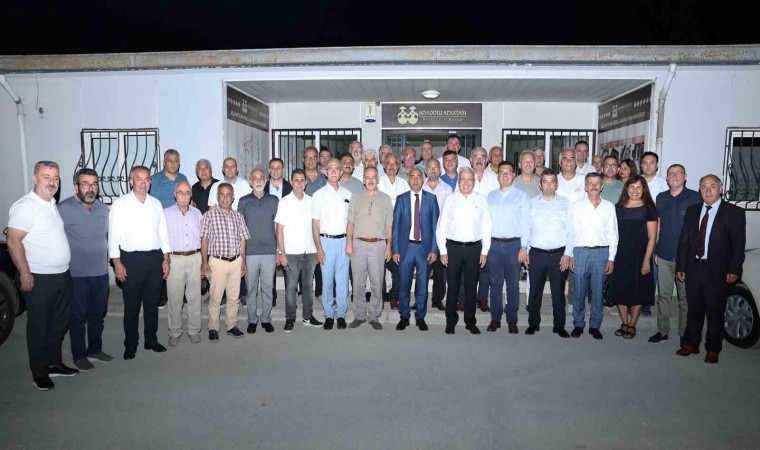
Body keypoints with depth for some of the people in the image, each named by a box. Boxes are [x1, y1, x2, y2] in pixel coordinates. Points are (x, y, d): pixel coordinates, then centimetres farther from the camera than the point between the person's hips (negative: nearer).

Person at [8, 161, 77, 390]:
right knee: (39, 326, 5)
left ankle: (54, 363, 31)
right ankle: (40, 373, 18)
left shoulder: (53, 205, 11)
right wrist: (25, 274, -19)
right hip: (38, 278, -8)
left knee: (59, 324, 17)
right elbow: (13, 242, -19)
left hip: (62, 275, 8)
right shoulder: (25, 206, -15)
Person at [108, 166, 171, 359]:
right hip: (132, 259, -3)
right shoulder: (120, 204, -3)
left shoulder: (156, 204, 9)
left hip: (155, 258, 4)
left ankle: (151, 340, 26)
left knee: (152, 303, 12)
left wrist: (166, 259, 7)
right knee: (132, 305, 6)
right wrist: (117, 263, -10)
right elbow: (114, 234, -5)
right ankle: (130, 345, 19)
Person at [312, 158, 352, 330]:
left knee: (343, 280, 5)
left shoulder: (347, 194, 8)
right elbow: (315, 224, -1)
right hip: (326, 240, -2)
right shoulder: (319, 195, 1)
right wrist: (319, 249, -7)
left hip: (344, 240, 2)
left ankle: (341, 314, 17)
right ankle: (329, 315, 16)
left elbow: (351, 220, 12)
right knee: (327, 280, 3)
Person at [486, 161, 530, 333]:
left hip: (514, 244, -2)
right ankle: (495, 319, 16)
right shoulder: (491, 196, 12)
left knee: (513, 284, 4)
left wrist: (524, 247, -7)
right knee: (495, 283, 7)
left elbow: (526, 222, -1)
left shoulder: (521, 195, 2)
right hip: (494, 243, 2)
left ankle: (512, 321, 14)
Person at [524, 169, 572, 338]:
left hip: (559, 254, 0)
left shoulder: (565, 203, 5)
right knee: (535, 291, 7)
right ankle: (533, 323, 20)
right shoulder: (531, 203, 7)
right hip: (536, 253, 1)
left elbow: (570, 230, 2)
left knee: (558, 292, 6)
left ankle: (559, 326, 17)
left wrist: (567, 254, -5)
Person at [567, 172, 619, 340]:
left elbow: (613, 234, 8)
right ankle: (578, 324, 15)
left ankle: (594, 325, 17)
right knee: (579, 291, 2)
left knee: (598, 291, 6)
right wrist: (570, 255, -1)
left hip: (602, 252, 1)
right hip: (581, 251, -1)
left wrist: (611, 258, 2)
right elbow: (570, 231, 5)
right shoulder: (577, 206, 7)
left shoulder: (609, 207, 9)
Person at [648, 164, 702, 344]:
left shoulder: (694, 197, -1)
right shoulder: (661, 198, 10)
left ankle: (685, 334, 16)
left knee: (685, 296, 5)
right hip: (664, 255, 3)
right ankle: (662, 330, 19)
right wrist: (655, 251, 10)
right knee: (663, 295, 9)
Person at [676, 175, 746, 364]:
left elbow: (738, 244, -6)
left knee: (715, 312, 7)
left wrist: (734, 270, -13)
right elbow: (684, 241, 8)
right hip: (693, 269, 3)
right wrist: (681, 267, 5)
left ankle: (712, 349, 20)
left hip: (718, 271, -3)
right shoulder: (692, 211, 9)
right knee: (694, 309, 13)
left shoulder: (734, 213, -2)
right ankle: (690, 343, 27)